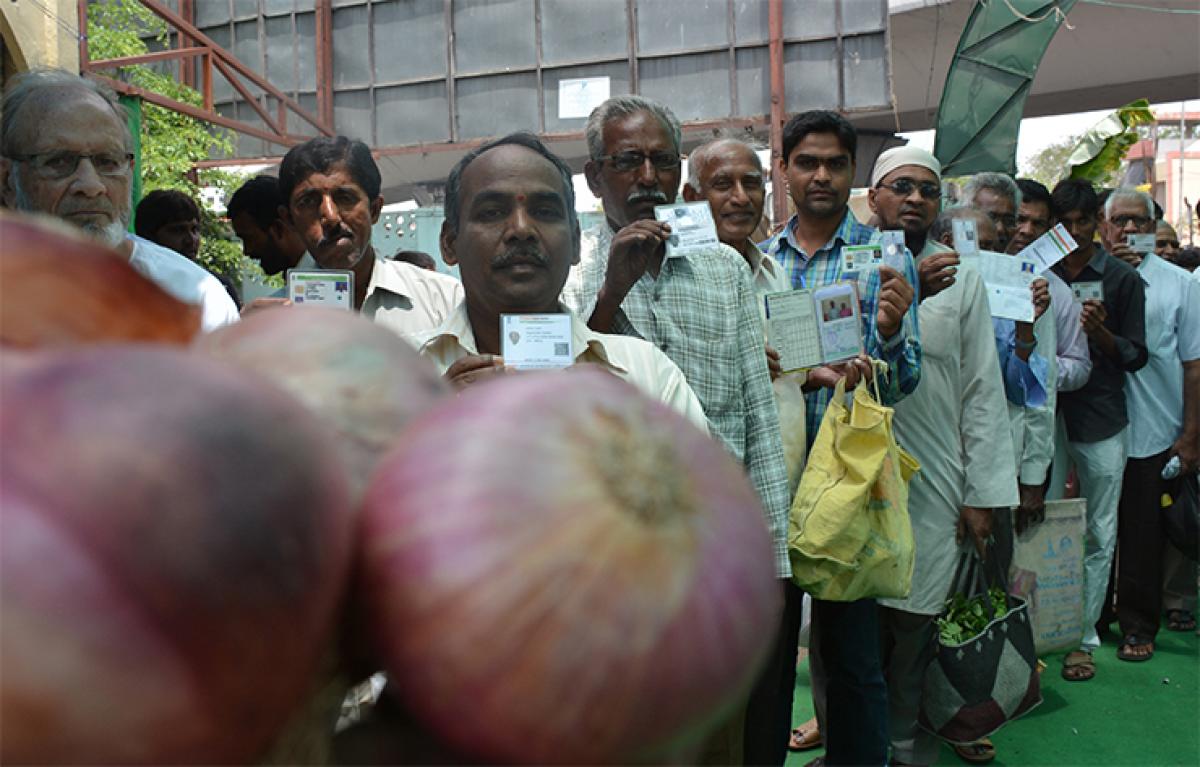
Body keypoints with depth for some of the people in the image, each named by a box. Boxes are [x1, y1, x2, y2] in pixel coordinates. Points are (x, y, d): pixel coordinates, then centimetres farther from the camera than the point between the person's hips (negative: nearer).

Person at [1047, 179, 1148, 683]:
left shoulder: (1122, 278, 3)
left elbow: (1135, 357, 3)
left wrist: (1100, 331, -16)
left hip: (1101, 419, -1)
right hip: (1048, 412, 1)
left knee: (1098, 536, 3)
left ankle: (1084, 638, 14)